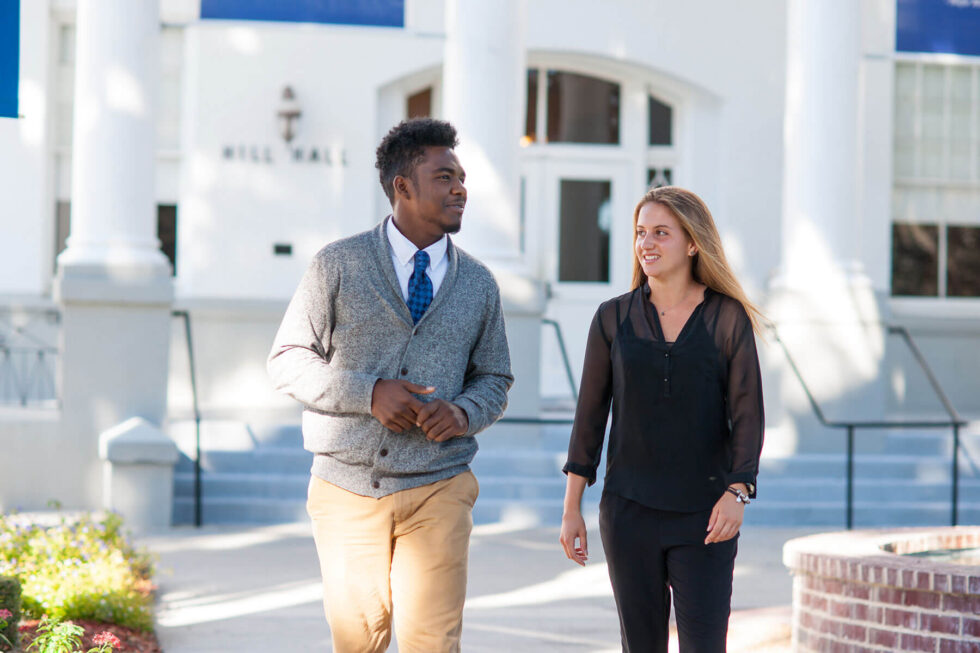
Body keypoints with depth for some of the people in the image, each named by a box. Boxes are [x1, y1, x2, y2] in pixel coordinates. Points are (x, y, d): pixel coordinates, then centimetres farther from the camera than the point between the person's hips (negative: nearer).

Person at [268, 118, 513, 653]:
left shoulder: (478, 283, 9)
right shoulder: (338, 266, 0)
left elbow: (494, 380, 15)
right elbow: (287, 362, -1)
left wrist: (463, 412, -9)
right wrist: (369, 393, -16)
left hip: (437, 492, 1)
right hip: (348, 489, -1)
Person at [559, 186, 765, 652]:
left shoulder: (729, 319, 0)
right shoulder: (614, 318, 5)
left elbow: (747, 413, -3)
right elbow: (590, 415, 7)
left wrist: (737, 492, -18)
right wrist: (571, 508, 5)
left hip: (703, 514, -2)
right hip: (629, 509, 2)